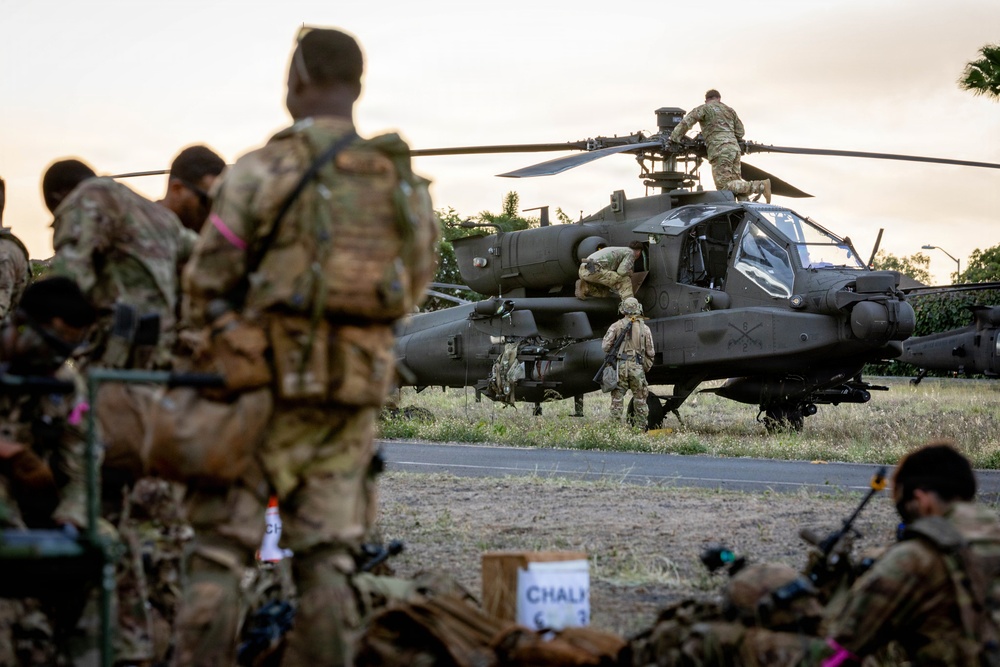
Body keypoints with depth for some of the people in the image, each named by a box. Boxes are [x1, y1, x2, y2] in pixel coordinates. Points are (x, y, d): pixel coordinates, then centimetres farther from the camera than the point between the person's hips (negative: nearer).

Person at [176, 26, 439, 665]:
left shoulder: (264, 170, -10)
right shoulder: (405, 184, 5)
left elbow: (207, 283, -5)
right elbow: (413, 285, 14)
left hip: (266, 385, -4)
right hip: (356, 393, 4)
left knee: (219, 552, 2)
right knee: (327, 559, 8)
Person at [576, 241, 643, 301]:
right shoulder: (630, 253, 6)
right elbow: (622, 271, -10)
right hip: (593, 270, -9)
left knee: (603, 293, 29)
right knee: (625, 280, -4)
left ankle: (584, 287, 6)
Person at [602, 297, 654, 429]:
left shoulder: (616, 326, 0)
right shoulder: (644, 328, 5)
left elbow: (605, 346, -5)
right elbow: (650, 352, 6)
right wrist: (646, 368, 17)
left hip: (620, 366, -1)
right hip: (637, 367, 1)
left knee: (617, 400, 3)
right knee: (640, 401, 8)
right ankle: (640, 428, 8)